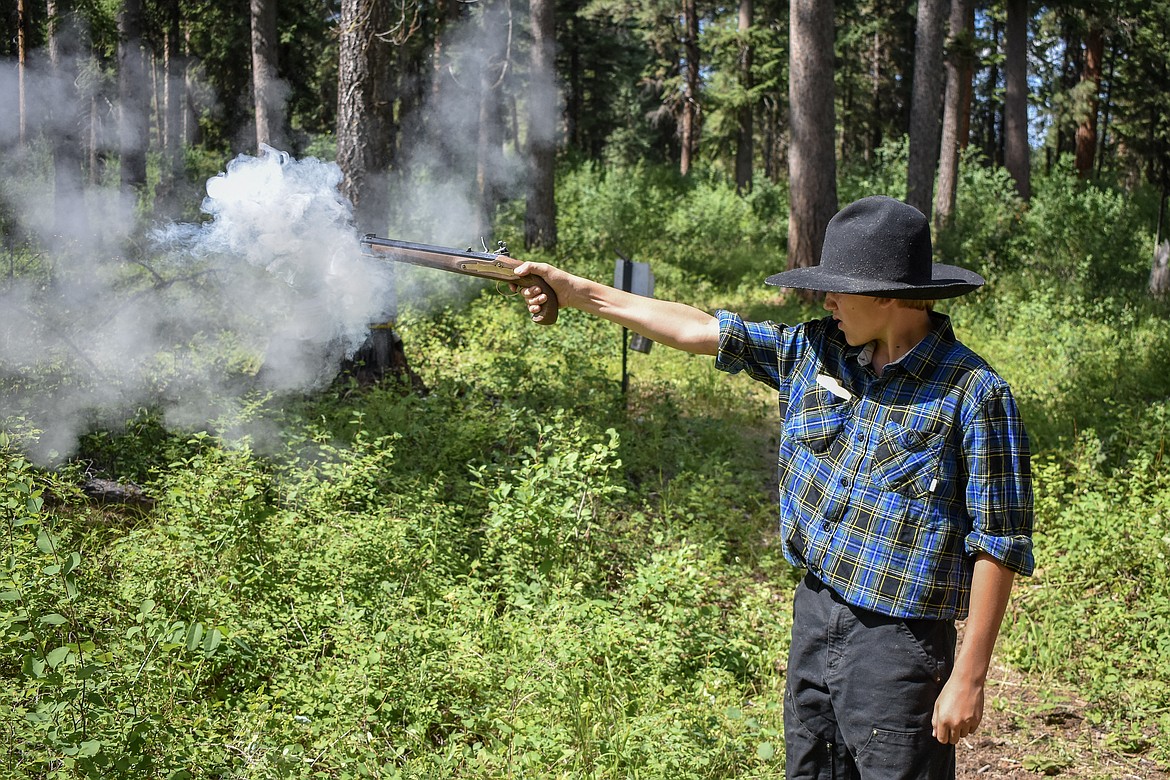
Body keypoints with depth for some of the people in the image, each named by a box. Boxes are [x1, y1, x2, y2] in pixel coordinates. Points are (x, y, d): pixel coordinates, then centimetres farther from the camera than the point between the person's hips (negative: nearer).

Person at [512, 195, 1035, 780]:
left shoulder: (974, 395, -14)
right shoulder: (815, 352, 3)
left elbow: (998, 545, -13)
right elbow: (700, 330, 8)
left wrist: (968, 677, -15)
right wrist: (578, 291, 8)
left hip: (897, 647, -6)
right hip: (813, 620, 6)